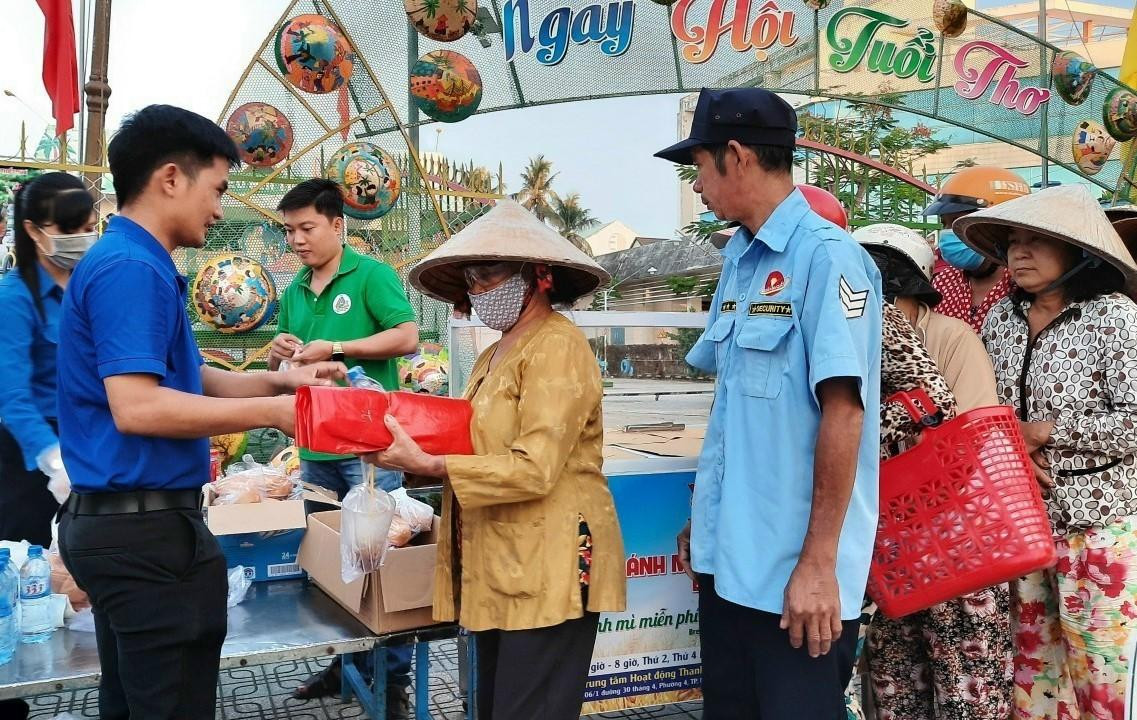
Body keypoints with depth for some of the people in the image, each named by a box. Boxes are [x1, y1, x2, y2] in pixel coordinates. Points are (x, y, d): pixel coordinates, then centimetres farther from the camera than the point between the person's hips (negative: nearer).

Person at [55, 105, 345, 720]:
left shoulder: (134, 264, 14)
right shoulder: (131, 268, -18)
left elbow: (181, 383, 19)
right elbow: (137, 407, -27)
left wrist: (279, 380, 8)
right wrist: (271, 412, -20)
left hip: (121, 521, 10)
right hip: (145, 527, -10)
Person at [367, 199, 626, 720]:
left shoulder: (557, 346, -12)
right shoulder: (496, 354, 18)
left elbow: (534, 470, -20)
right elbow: (478, 448, 15)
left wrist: (427, 465, -20)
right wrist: (409, 447, -2)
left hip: (546, 574, -9)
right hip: (501, 571, 9)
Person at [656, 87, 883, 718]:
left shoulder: (827, 256, -13)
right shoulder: (738, 259, 11)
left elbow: (842, 411, -19)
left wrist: (818, 562, -20)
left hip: (796, 571, -8)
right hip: (728, 555, 8)